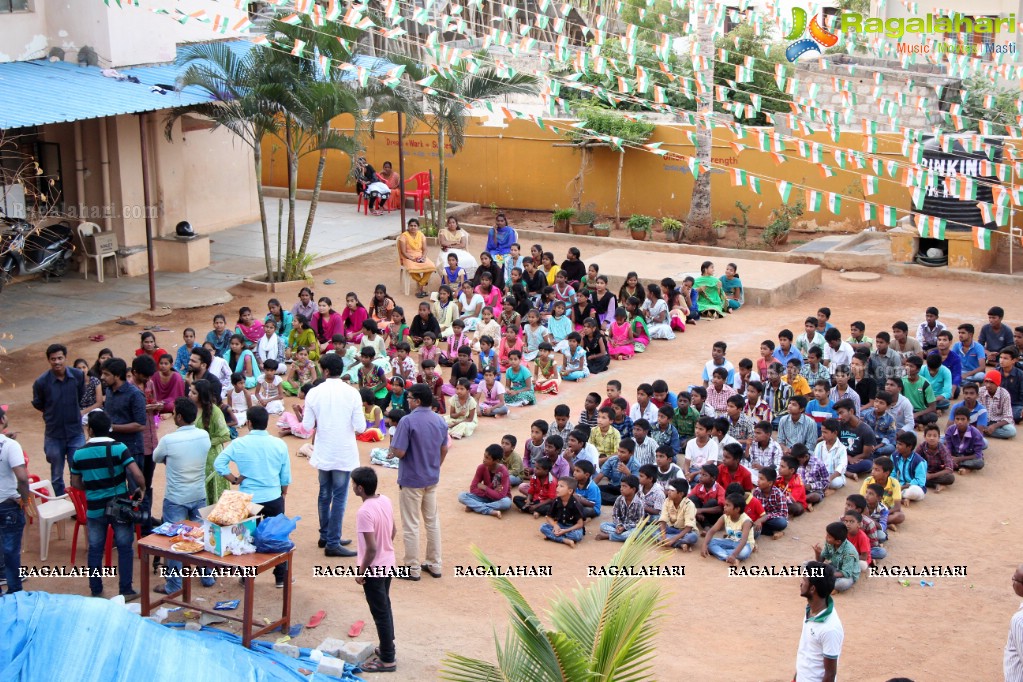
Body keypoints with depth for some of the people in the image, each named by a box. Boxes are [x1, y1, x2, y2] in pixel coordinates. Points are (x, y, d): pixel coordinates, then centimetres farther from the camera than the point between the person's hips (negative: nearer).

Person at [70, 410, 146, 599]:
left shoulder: (79, 454, -5)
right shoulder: (119, 448, -13)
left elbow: (76, 484, 5)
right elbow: (137, 475, -20)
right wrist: (142, 489, -1)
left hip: (94, 509, 2)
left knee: (95, 549, 14)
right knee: (125, 548, 10)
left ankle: (95, 590, 22)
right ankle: (125, 590, 13)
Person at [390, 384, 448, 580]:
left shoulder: (408, 421, -21)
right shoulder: (440, 420, 1)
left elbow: (399, 452, -23)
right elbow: (444, 450, 10)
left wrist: (392, 448, -1)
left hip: (411, 480, -6)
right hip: (432, 479, 6)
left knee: (411, 525, 4)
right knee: (432, 521, 16)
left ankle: (412, 569, 10)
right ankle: (435, 565, 22)